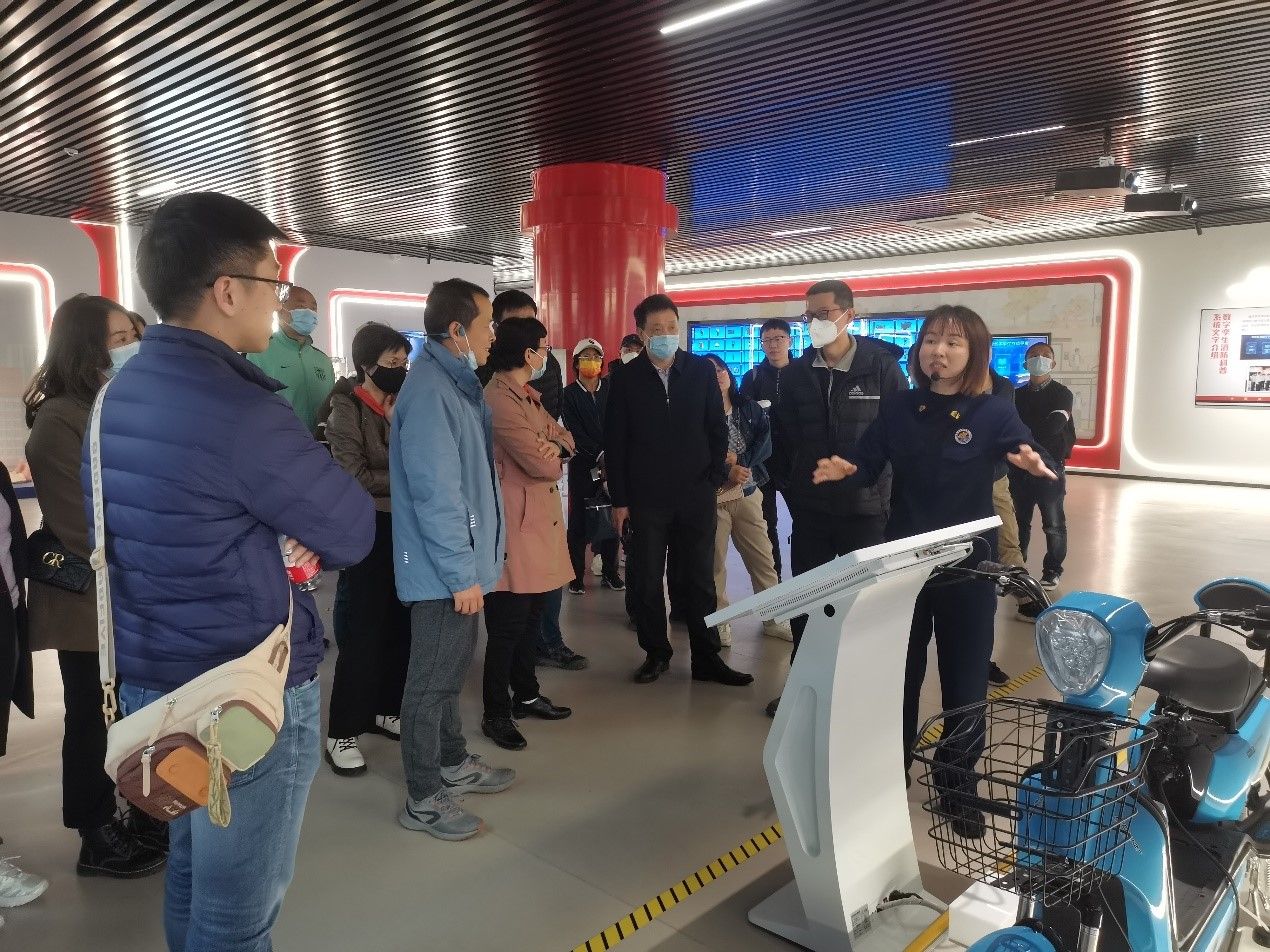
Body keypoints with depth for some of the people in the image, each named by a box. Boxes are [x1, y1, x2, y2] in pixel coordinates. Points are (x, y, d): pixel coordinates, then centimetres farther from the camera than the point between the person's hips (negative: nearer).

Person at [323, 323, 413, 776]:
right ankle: (343, 732, 8)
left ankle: (387, 709, 26)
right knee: (362, 631, -2)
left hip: (406, 528, 6)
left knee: (401, 625, 10)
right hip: (369, 531, -5)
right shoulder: (347, 409, -6)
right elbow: (355, 477, -13)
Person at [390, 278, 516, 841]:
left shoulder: (456, 383, 11)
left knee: (450, 672, 21)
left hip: (463, 561, 10)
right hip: (445, 570, -10)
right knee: (432, 681, 3)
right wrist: (462, 574, -22)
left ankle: (454, 764, 38)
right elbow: (436, 494, -25)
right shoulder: (430, 392, -21)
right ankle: (423, 800, 18)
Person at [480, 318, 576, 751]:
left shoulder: (528, 396, 15)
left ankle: (526, 694, 34)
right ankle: (495, 714, 13)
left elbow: (565, 439, 13)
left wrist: (553, 445, -10)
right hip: (515, 527, -10)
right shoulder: (499, 399, -18)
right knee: (507, 625, 0)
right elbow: (543, 465, -22)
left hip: (541, 521, 10)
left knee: (530, 616, 19)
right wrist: (553, 455, 1)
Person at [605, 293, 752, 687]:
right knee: (647, 581, 7)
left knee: (700, 579, 7)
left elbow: (717, 428, 6)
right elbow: (614, 442, -1)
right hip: (645, 497, -1)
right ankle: (656, 653, 23)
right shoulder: (626, 378, -1)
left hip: (696, 495, 1)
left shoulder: (701, 370, 2)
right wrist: (619, 499, -4)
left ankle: (706, 658, 17)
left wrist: (716, 475, -4)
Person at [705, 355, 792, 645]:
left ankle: (772, 618, 13)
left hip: (747, 494, 3)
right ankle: (721, 621, 12)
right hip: (712, 497, -3)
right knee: (715, 561, 0)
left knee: (763, 558, 3)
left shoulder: (750, 407, 8)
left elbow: (765, 444, -3)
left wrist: (739, 459, -16)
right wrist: (727, 473, -15)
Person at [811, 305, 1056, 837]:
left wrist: (1036, 466, -40)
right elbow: (870, 464, -3)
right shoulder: (898, 408, 2)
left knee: (964, 680, 9)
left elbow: (1039, 464, -16)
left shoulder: (992, 413, -5)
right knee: (897, 674, 13)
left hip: (967, 567, -2)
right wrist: (848, 470, -26)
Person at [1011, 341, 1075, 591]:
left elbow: (1053, 426, -17)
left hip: (1050, 467, -4)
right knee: (1019, 520, 10)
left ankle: (1052, 571, 11)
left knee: (1053, 524, 1)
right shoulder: (1018, 395, 13)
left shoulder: (1062, 394, 0)